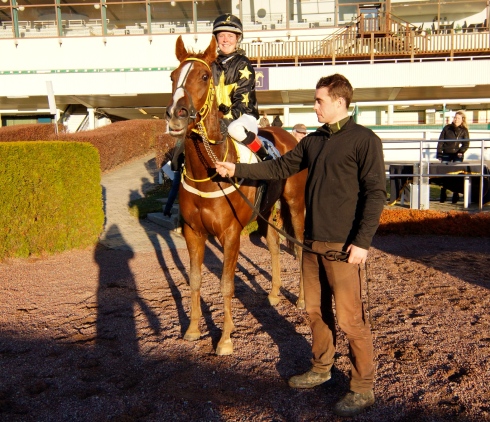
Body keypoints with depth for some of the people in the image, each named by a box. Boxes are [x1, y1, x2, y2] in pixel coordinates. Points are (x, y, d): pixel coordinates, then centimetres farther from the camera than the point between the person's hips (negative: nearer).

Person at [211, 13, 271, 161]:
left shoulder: (242, 63, -3)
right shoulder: (213, 64, 12)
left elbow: (242, 98, -13)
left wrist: (228, 118, -25)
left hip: (244, 114, -5)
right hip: (217, 115, 6)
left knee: (235, 129, -38)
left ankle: (265, 158, -21)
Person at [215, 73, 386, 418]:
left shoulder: (364, 140, -9)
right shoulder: (314, 140, 12)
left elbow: (375, 193, -13)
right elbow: (280, 168, 18)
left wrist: (363, 241, -19)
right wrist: (237, 169, 12)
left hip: (343, 246, -7)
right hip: (312, 242, 7)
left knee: (350, 317, 0)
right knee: (316, 310, 17)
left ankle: (364, 388, 15)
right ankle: (322, 368, 36)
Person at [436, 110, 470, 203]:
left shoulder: (464, 131, 2)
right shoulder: (447, 128, 4)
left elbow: (466, 143, 1)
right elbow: (440, 141, 5)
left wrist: (461, 151, -17)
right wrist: (439, 153, -1)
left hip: (457, 155, -1)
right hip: (446, 154, 1)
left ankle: (455, 195, 6)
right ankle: (443, 195, 12)